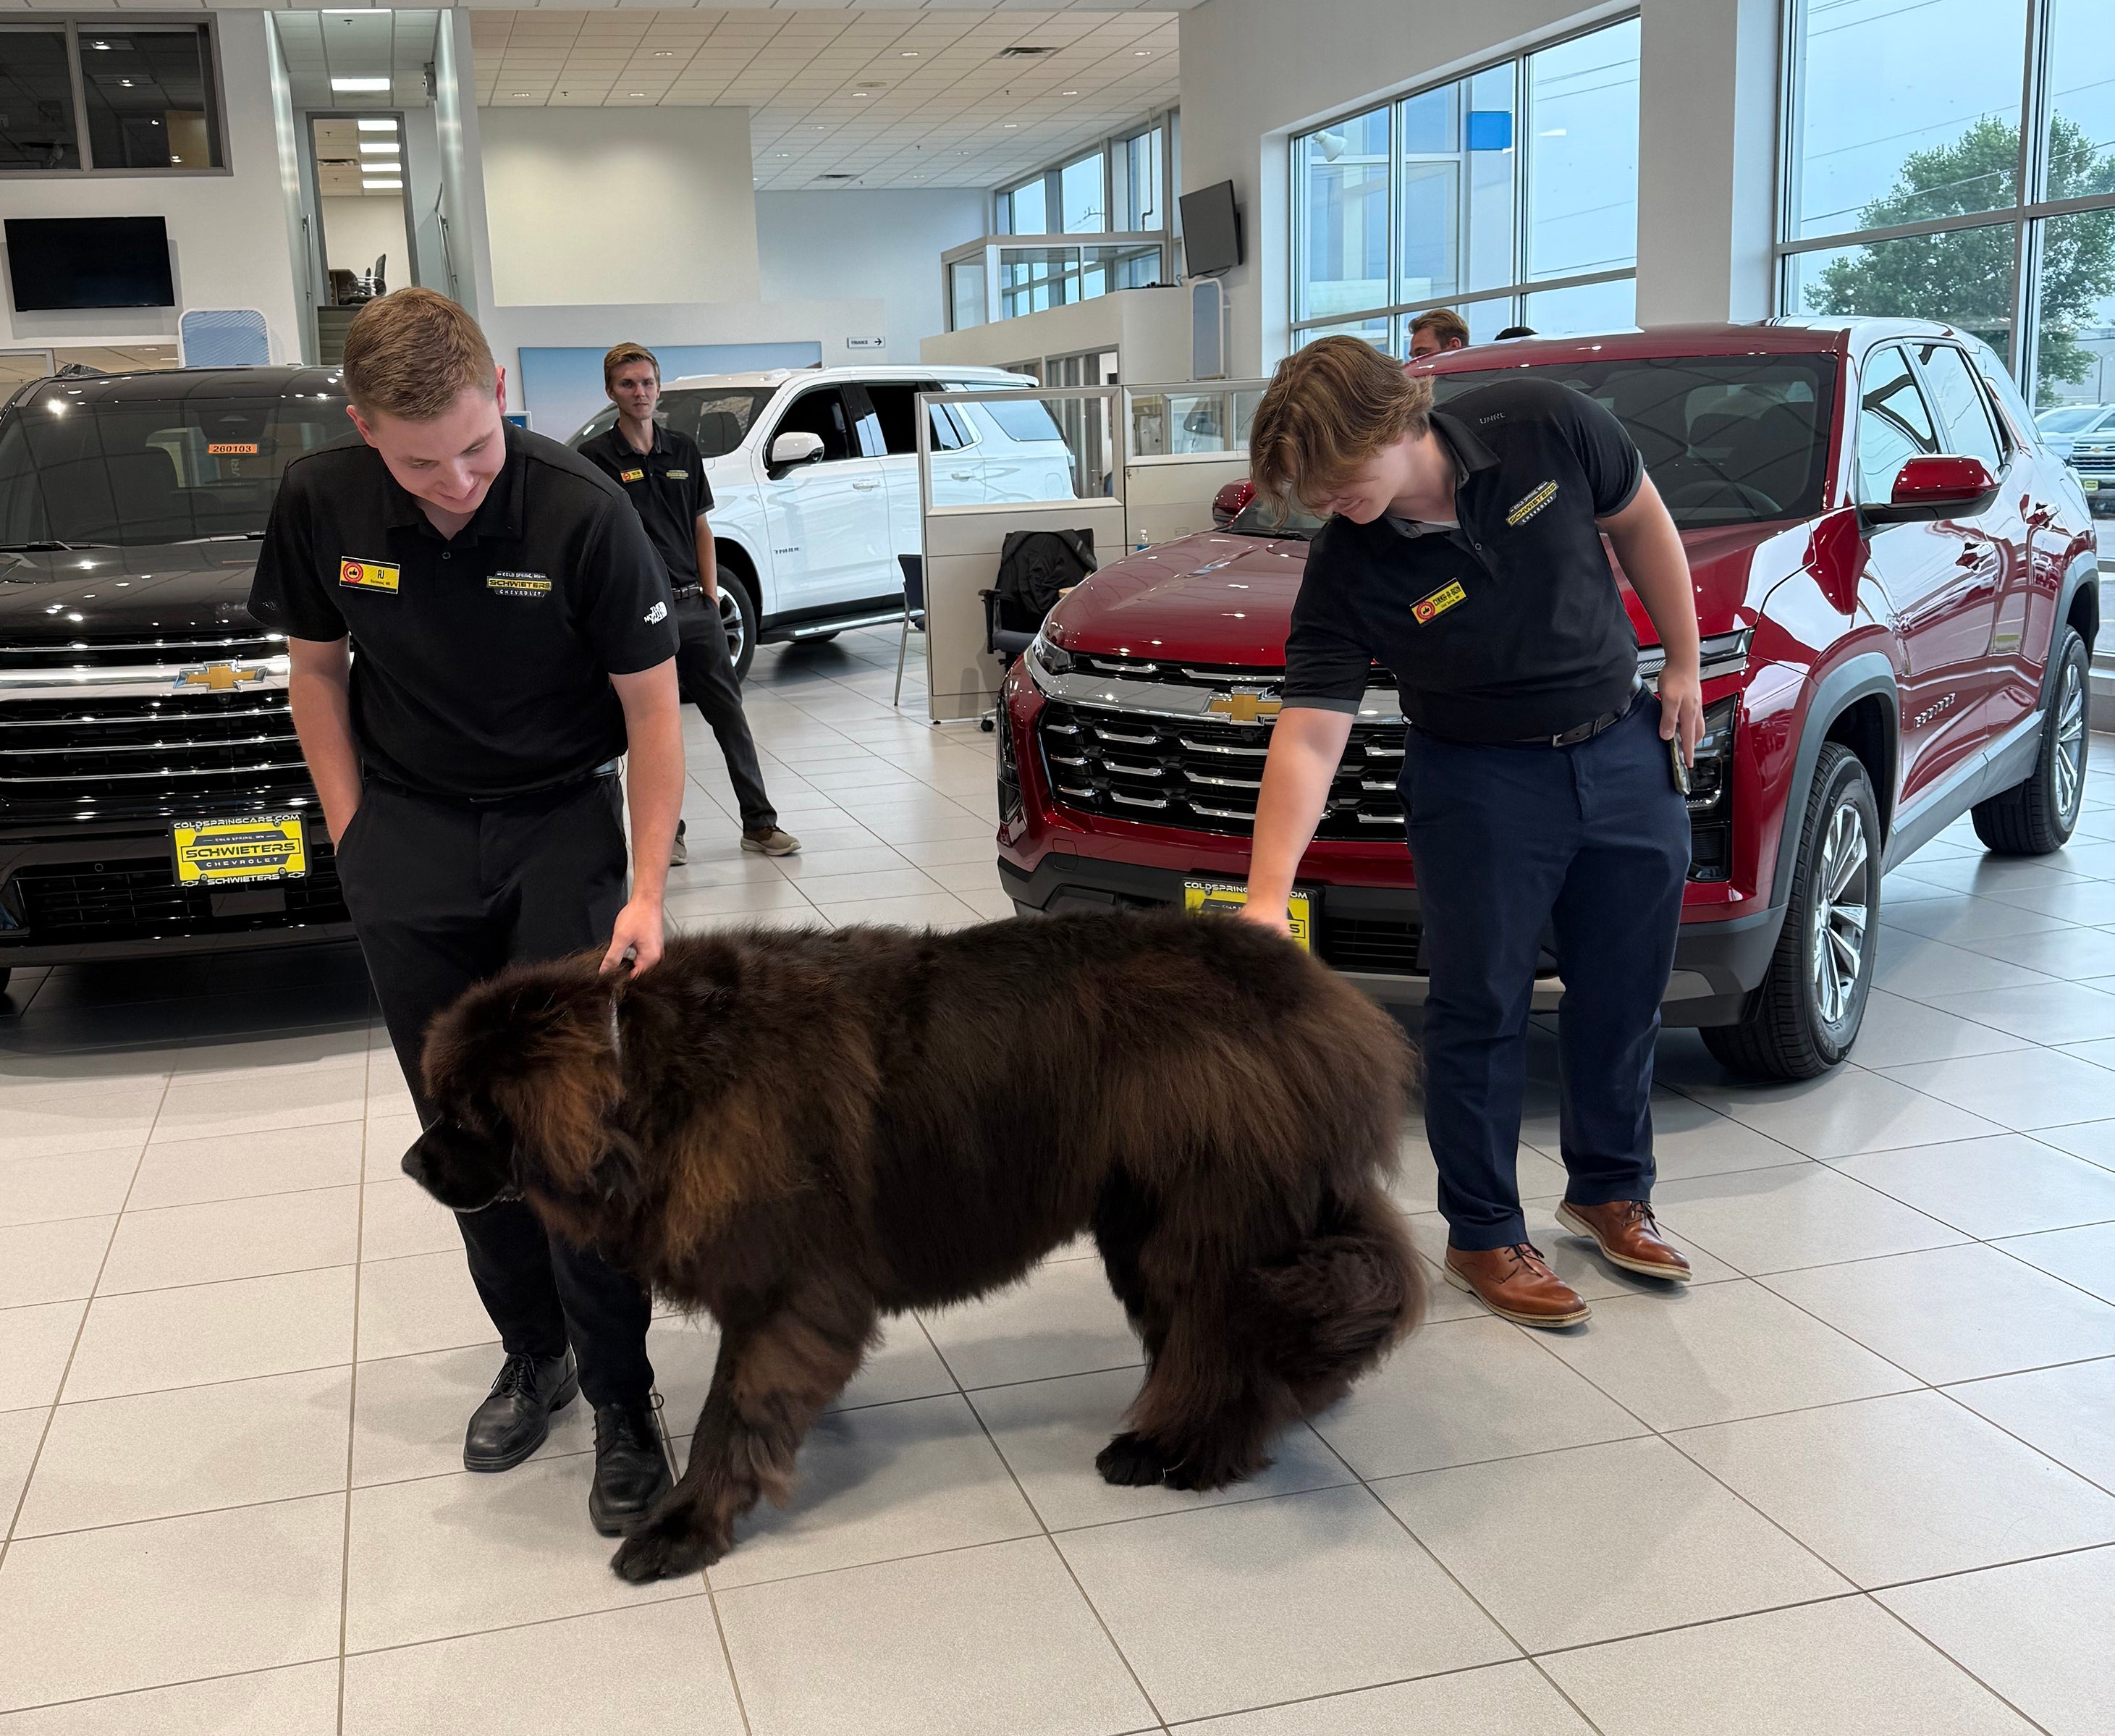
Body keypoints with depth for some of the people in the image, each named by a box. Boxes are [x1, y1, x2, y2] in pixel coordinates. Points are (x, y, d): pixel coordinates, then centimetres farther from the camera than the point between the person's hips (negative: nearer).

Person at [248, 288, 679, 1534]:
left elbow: (652, 704, -11)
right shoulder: (321, 505, -10)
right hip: (410, 835, 3)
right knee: (462, 1124, 8)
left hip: (561, 824, -3)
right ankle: (532, 1353, 26)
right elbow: (319, 668, 6)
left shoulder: (580, 510, -20)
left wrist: (647, 891, -14)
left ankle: (621, 1399, 6)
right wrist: (352, 835, 1)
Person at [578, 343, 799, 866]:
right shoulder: (595, 457, -3)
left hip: (694, 607, 4)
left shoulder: (684, 450, 11)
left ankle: (759, 822, 12)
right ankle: (664, 830, 14)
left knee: (730, 715, 5)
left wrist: (711, 596, 7)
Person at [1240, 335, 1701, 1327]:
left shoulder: (1548, 427, -18)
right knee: (1481, 1010, 0)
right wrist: (1266, 893, -35)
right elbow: (1309, 735, -25)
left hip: (1625, 749, 3)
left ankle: (1610, 1189, 35)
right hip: (1482, 780, -2)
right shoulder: (1347, 572, -21)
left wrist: (1682, 660, 4)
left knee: (1624, 993, 14)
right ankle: (1483, 1236, 18)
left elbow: (1639, 521, 0)